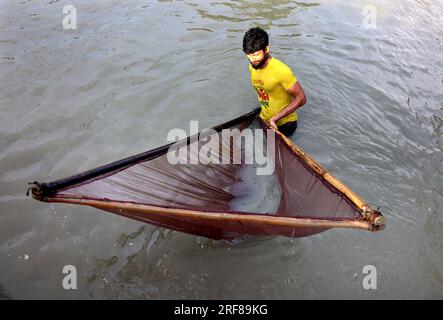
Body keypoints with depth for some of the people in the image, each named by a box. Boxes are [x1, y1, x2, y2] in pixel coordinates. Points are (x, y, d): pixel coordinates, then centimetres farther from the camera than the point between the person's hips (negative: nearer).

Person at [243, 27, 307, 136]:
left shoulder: (281, 70, -26)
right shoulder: (252, 67, -4)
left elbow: (301, 98, -23)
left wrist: (275, 118, -28)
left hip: (284, 123, -6)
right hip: (264, 120, 7)